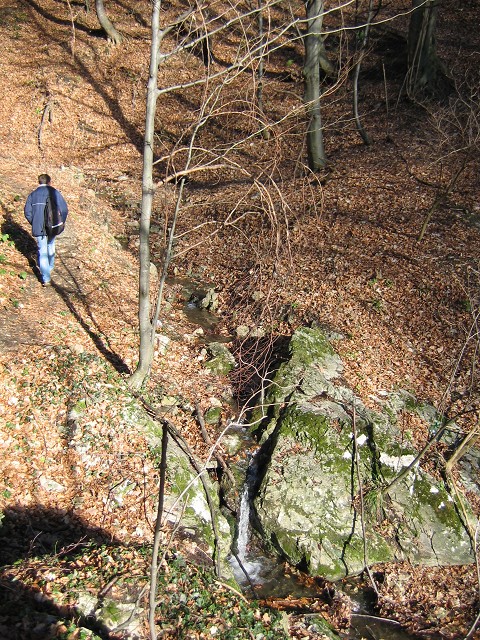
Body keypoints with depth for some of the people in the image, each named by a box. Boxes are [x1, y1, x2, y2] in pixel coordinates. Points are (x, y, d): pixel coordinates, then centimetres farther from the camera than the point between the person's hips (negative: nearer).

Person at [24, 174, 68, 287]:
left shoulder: (33, 194, 2)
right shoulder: (55, 193, -1)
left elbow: (27, 212, 1)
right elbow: (64, 209, -5)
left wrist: (34, 223, 14)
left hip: (38, 229, -1)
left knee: (42, 252, 1)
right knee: (50, 247, 25)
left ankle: (46, 279, -5)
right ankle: (50, 268, 43)